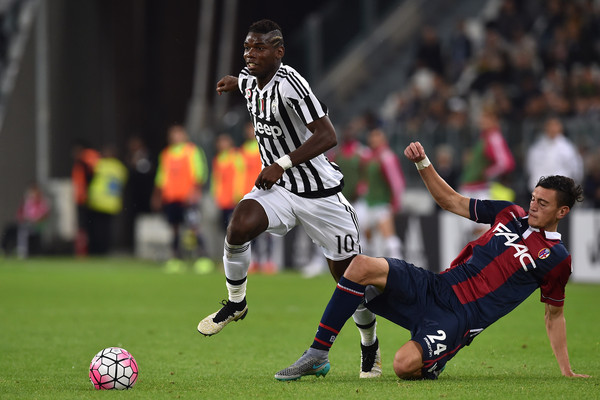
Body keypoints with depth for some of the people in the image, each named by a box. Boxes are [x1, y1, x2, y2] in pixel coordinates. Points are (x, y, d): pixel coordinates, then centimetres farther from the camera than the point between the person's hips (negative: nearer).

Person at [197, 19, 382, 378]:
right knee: (239, 226, -24)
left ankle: (370, 345, 25)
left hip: (319, 193, -6)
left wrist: (282, 164, -25)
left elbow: (328, 136, -25)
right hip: (278, 187, 6)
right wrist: (235, 82, 39)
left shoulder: (288, 83, -21)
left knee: (349, 275, 1)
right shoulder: (251, 80, 3)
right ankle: (236, 303, -1)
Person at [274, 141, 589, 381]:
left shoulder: (557, 259, 2)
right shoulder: (510, 214, 14)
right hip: (434, 288, 5)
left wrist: (567, 372, 9)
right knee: (363, 266, -22)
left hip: (459, 318, -5)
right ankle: (317, 357, -18)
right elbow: (450, 201, 20)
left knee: (405, 365, -33)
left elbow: (554, 315, 13)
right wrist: (423, 163, 6)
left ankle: (429, 367, 8)